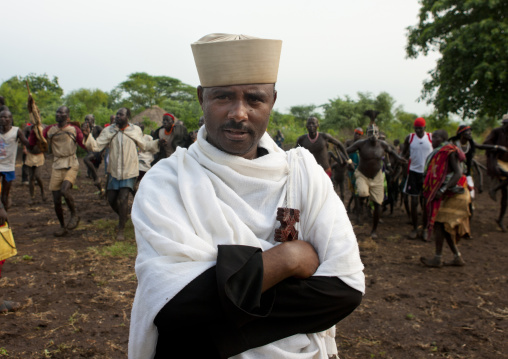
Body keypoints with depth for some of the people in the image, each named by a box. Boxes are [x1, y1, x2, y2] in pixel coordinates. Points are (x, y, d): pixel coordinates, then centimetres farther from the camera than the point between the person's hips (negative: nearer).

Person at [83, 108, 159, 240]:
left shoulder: (135, 130, 0)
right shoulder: (108, 131, 0)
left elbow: (143, 146, 16)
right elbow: (96, 146, -8)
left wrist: (157, 143, 7)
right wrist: (87, 135, -23)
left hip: (129, 171, -3)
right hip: (113, 171, 3)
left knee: (123, 198, -13)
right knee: (111, 198, 8)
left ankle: (121, 229, 1)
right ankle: (123, 216, 39)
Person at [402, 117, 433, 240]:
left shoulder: (431, 138, -2)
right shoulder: (410, 138, 1)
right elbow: (403, 155, 9)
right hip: (414, 171, 1)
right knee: (414, 202, 2)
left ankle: (425, 229, 16)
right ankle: (415, 228, 14)